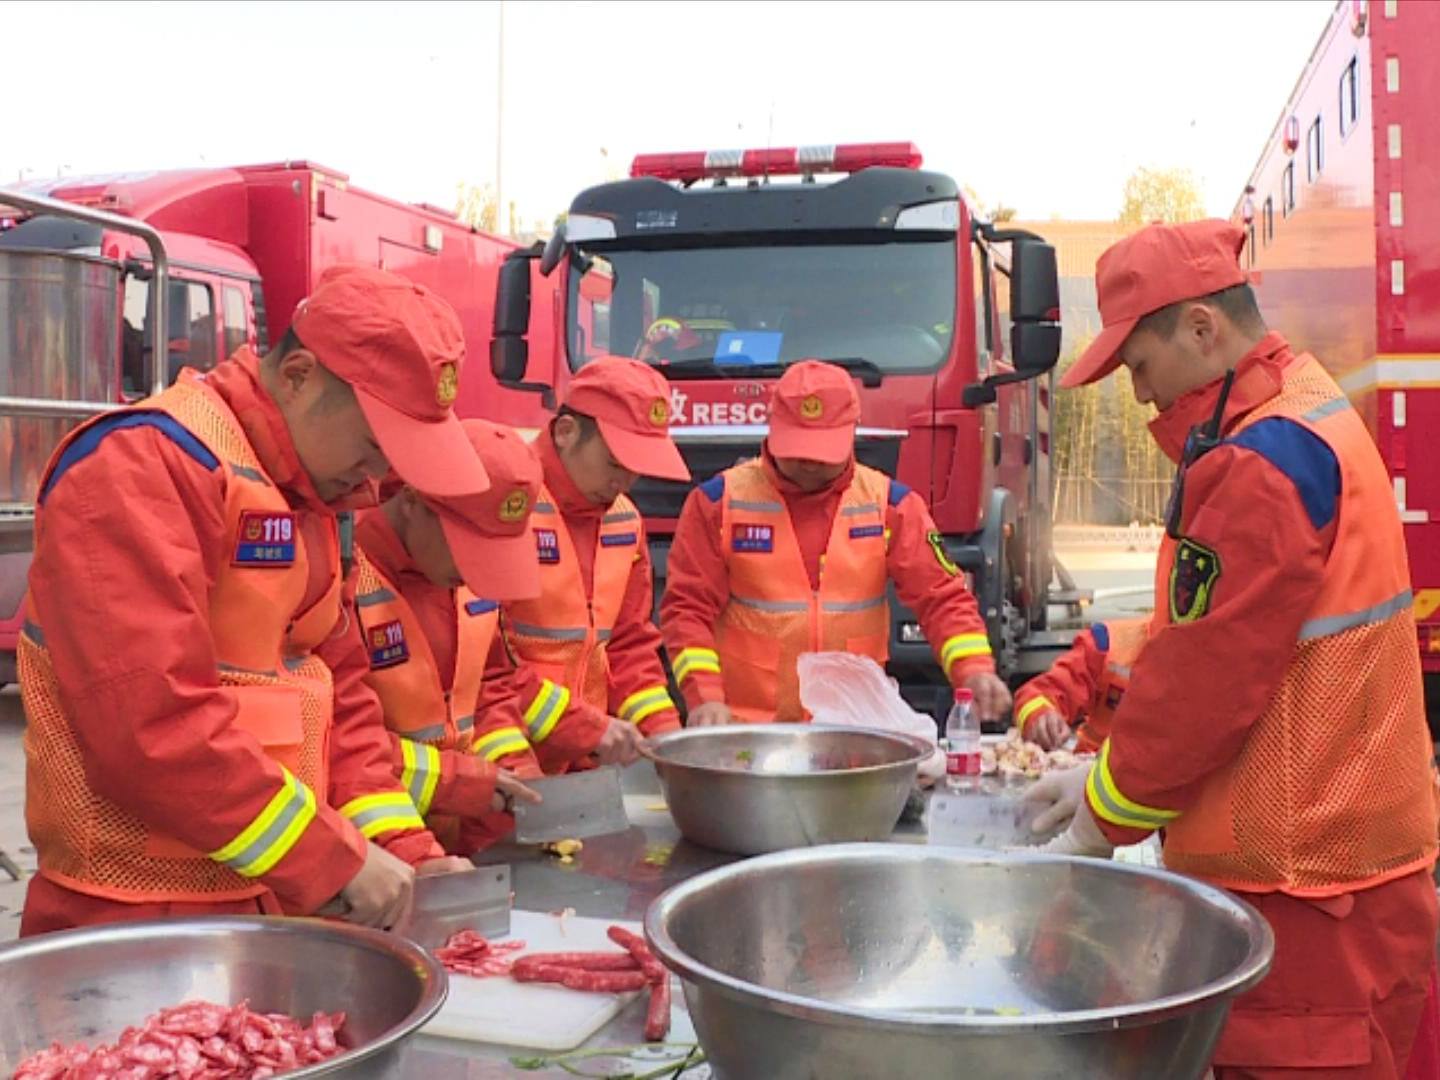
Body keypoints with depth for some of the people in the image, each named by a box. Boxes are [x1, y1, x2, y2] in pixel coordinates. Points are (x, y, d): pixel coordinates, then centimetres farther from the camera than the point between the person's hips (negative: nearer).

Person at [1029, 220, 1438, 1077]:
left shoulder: (1263, 463, -20)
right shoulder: (1311, 416, 12)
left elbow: (1208, 678, -20)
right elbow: (1211, 643, 16)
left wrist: (1103, 819, -6)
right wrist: (1110, 770, 14)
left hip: (1302, 881, -10)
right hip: (1321, 854, 10)